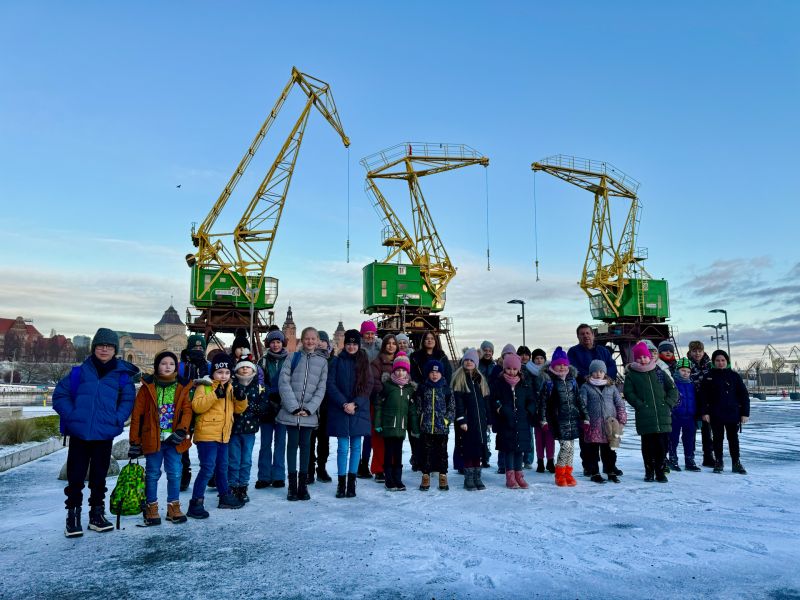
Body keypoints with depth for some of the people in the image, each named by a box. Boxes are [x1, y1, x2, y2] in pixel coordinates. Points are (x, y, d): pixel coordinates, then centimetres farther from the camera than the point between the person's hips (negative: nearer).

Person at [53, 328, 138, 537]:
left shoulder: (122, 375, 1)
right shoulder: (79, 372, 1)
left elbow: (128, 400, 1)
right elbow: (60, 395, 2)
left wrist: (117, 419, -12)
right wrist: (71, 415, -9)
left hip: (105, 435, 0)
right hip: (79, 433, 0)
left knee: (99, 477, 12)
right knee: (75, 477, 6)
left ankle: (97, 514, 25)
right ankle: (73, 516, 19)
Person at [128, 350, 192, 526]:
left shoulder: (182, 387, 4)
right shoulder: (148, 386, -2)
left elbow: (187, 410, -2)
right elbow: (137, 414, -1)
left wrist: (181, 431, -16)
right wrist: (135, 441, -3)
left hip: (174, 439, 1)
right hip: (152, 438, -1)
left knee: (175, 474, 5)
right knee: (152, 474, 8)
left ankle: (174, 507, 19)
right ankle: (151, 508, 21)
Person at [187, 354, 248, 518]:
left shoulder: (230, 388, 12)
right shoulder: (204, 386, -8)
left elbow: (239, 409, 11)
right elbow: (197, 406, -23)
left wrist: (241, 398, -9)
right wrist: (215, 394, -30)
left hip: (223, 435, 7)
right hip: (207, 435, -7)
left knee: (222, 467, 20)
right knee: (207, 468, -11)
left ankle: (225, 496, 34)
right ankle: (196, 503, -4)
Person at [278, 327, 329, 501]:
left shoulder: (322, 361, 5)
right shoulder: (292, 358, 2)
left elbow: (321, 388, 2)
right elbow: (283, 382, -5)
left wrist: (309, 408, -9)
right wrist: (294, 407, -12)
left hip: (309, 412, 1)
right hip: (291, 411, -1)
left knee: (305, 445, 7)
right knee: (292, 444, 4)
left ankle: (303, 484, 16)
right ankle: (292, 484, 12)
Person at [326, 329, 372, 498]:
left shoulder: (364, 362, 6)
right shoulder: (337, 362, 3)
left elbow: (368, 386, 1)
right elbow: (331, 384, -3)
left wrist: (355, 404, -11)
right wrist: (344, 404, -13)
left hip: (359, 410, 2)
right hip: (340, 411, -1)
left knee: (356, 446, 5)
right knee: (343, 447, -2)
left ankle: (351, 482, 14)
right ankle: (341, 483, 7)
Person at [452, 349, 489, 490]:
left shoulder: (481, 379, 15)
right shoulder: (459, 378, 0)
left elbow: (487, 400, 15)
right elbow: (458, 401, -7)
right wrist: (461, 419, -14)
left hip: (480, 419, 4)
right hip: (467, 420, -4)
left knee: (479, 447, 7)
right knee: (468, 447, -2)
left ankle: (477, 477, 16)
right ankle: (469, 478, 7)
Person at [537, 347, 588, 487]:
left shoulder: (572, 380, 9)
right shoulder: (549, 381, -5)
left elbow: (579, 399, 15)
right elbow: (542, 401, -5)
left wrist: (585, 417, 14)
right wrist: (543, 419, -8)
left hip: (573, 418, 5)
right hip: (559, 419, -5)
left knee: (571, 446, 7)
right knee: (566, 445, -10)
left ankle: (568, 474, 20)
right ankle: (560, 474, 6)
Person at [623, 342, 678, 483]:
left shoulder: (659, 372, 12)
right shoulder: (631, 375, 5)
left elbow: (673, 389, 13)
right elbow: (628, 393, -1)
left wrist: (668, 403, 1)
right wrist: (640, 405, -10)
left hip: (662, 414, 2)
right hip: (644, 416, -2)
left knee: (660, 444, 4)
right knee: (647, 444, 3)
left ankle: (660, 472, 15)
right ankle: (649, 472, 14)